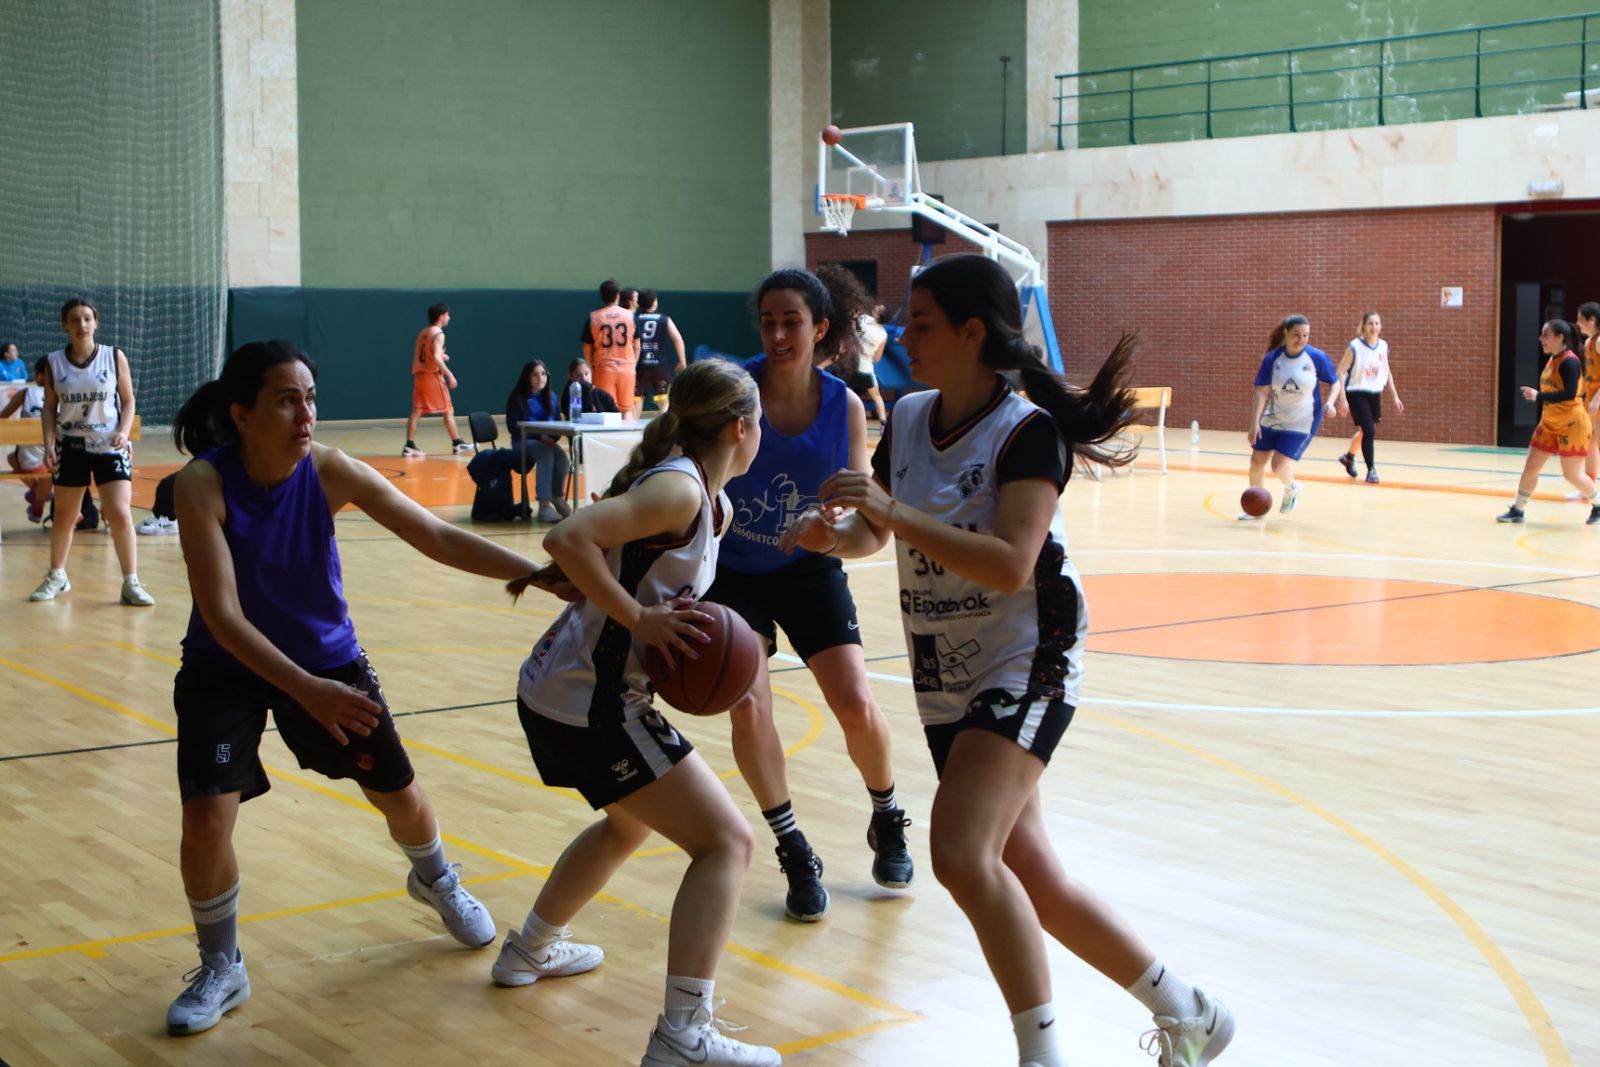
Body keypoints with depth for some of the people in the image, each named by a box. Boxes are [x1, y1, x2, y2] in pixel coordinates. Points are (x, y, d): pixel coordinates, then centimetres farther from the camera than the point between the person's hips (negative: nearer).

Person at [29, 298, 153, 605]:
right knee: (64, 516, 13)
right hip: (71, 447, 2)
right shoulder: (54, 362, -1)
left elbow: (128, 401, 1)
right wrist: (49, 443, -6)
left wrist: (124, 432, -14)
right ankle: (56, 576, 32)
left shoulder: (114, 357, -5)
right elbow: (49, 407, 6)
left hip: (110, 446, -2)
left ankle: (131, 583, 0)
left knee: (120, 514, -11)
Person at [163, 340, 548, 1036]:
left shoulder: (328, 471, -21)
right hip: (228, 667, -2)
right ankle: (221, 971, 10)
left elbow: (438, 538, -23)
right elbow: (222, 615, -30)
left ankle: (437, 884, 47)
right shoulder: (204, 483, -27)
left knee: (400, 796, 11)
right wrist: (305, 690, -41)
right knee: (207, 817, -17)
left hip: (327, 657, 3)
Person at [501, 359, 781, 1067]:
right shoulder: (679, 488, -17)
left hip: (558, 689, 11)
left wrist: (692, 636, -2)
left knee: (630, 824, 34)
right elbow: (568, 539, -28)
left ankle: (530, 950, 49)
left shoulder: (714, 504, 13)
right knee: (726, 843, -9)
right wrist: (641, 620, -24)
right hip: (590, 703, -11)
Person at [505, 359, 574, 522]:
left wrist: (552, 438, -14)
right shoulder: (517, 397, -3)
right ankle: (544, 504, -39)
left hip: (547, 442, 4)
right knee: (546, 454, -36)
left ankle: (557, 497, -12)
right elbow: (513, 427, -9)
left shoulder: (551, 397, 11)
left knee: (561, 456, -31)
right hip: (524, 442, -4)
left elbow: (558, 423, 10)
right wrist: (540, 437, -20)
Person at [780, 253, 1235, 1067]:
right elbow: (871, 534, 12)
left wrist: (894, 511, -31)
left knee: (962, 854, -25)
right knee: (1028, 880, 12)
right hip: (946, 678, 8)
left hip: (1025, 666, -8)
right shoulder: (907, 417, 3)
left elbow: (1011, 565, -28)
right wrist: (831, 531, -10)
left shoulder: (1027, 430, -17)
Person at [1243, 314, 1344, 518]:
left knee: (1279, 466, -13)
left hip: (1301, 424, -3)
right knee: (1256, 462, 5)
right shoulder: (1273, 358, -8)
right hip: (1272, 420, 3)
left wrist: (1330, 402, -18)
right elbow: (1262, 392, -9)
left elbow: (1336, 382, 1)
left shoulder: (1317, 357, -12)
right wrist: (1255, 423, -16)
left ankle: (1291, 488, 22)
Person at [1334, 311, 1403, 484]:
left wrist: (1395, 396, 12)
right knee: (1369, 430, -15)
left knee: (1366, 431, 19)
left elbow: (1387, 372, 13)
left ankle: (1348, 457, 45)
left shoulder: (1383, 346, 0)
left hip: (1375, 394, 6)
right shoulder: (1355, 346, -15)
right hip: (1357, 393, -6)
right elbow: (1341, 372, -12)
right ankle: (1371, 470, -5)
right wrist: (1343, 398, -19)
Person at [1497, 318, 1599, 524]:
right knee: (1531, 466, 5)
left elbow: (1570, 394, -29)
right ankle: (1517, 510, 13)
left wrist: (1538, 396, -29)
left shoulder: (1569, 361, -20)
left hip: (1571, 425, -8)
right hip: (1549, 423, 8)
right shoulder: (1551, 359, 7)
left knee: (1572, 474, -2)